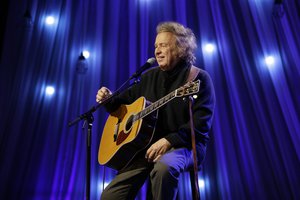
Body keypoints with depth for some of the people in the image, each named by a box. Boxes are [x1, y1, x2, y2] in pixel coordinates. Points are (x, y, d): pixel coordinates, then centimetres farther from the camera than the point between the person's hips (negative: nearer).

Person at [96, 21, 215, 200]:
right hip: (147, 146, 5)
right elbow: (126, 100, 22)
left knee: (164, 167, -40)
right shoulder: (150, 76, 14)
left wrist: (170, 141, -25)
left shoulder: (198, 78, -4)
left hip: (185, 145, -4)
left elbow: (201, 122, -15)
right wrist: (109, 99, 0)